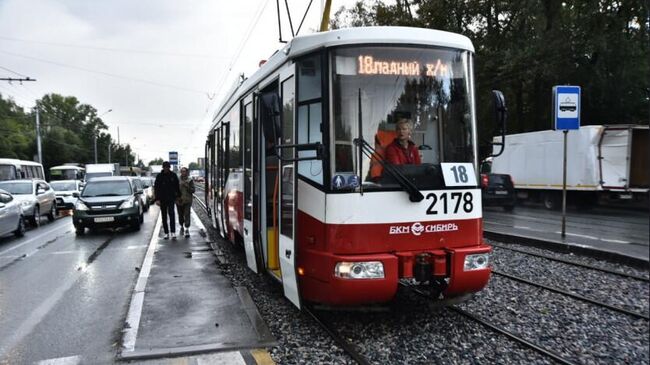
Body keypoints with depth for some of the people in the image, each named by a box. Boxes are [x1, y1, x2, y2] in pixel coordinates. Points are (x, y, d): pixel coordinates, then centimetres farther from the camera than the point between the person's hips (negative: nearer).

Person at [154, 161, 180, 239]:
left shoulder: (173, 175, 2)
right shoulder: (159, 176, 0)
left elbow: (177, 187, 9)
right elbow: (156, 188, -1)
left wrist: (178, 196, 5)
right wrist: (157, 199, -9)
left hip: (171, 198, -1)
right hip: (162, 199, 1)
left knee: (171, 214, -13)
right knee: (164, 216, 7)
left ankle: (173, 232, -17)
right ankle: (166, 233, 14)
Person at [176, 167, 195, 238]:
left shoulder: (190, 180, 2)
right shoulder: (178, 180, 6)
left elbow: (193, 190, -3)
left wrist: (187, 186, -17)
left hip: (187, 201, -2)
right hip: (179, 200, 2)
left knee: (187, 215, -11)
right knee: (180, 215, 12)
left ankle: (187, 229, -11)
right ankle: (182, 227, 33)